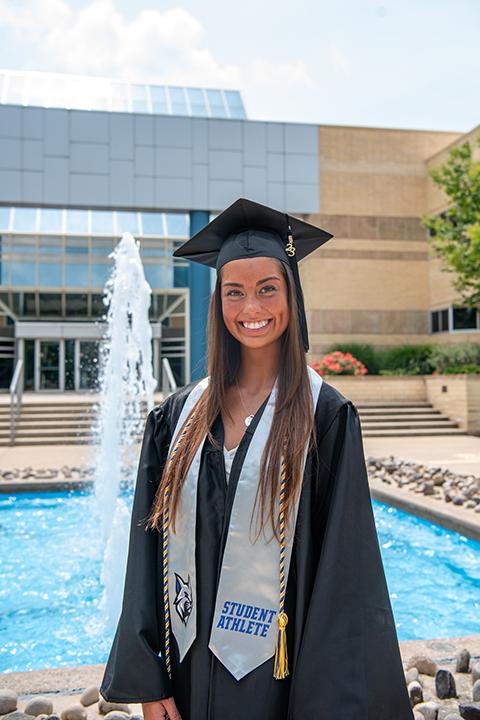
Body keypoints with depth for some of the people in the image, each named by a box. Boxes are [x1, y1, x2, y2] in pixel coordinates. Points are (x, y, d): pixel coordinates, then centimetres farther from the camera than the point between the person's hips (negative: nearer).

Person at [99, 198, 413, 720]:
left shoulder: (325, 416, -12)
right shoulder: (179, 415, -1)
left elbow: (344, 569, -12)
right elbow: (149, 548, 1)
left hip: (277, 675, -3)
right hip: (188, 667, 4)